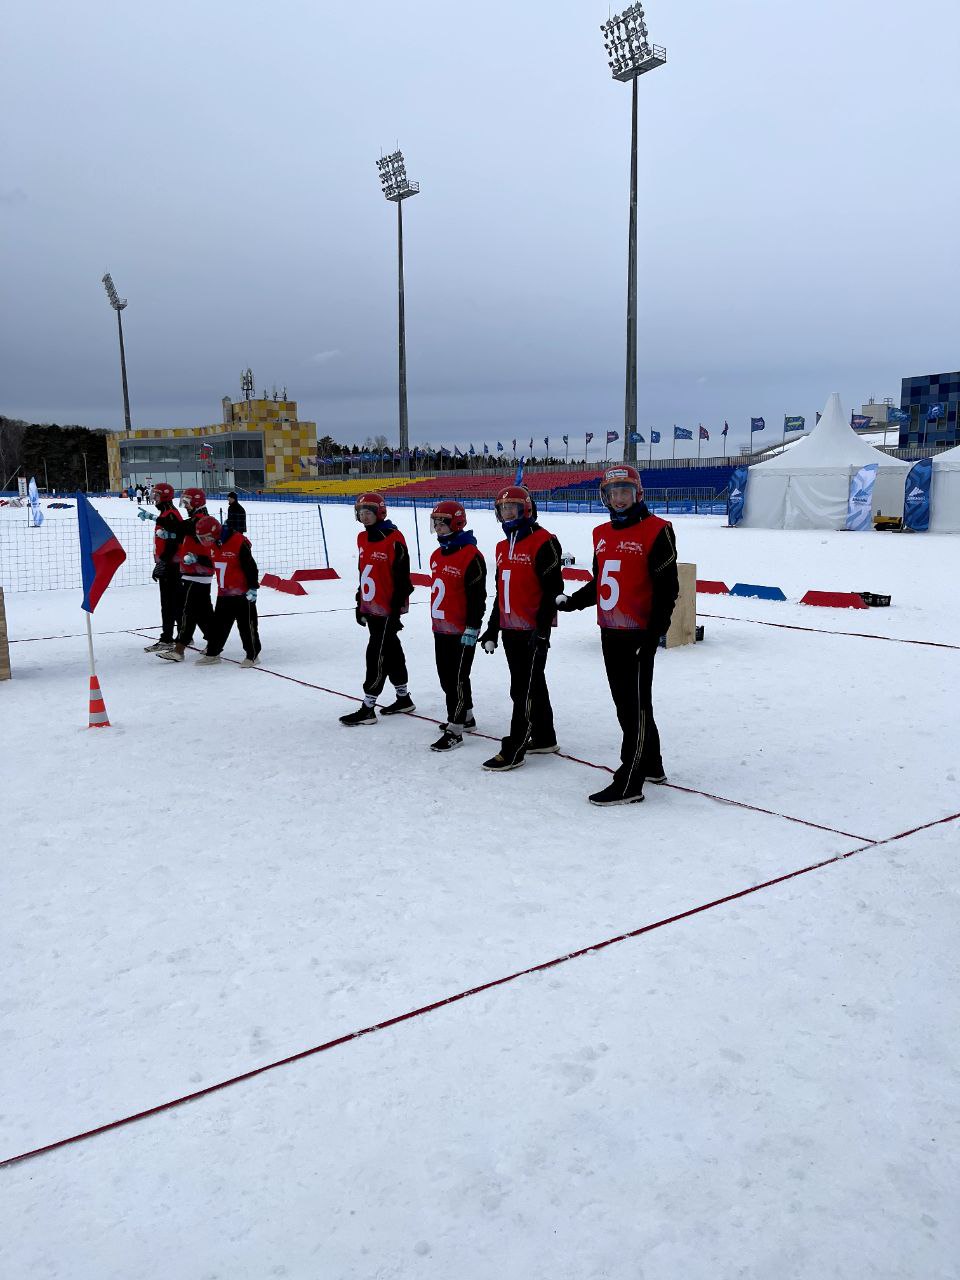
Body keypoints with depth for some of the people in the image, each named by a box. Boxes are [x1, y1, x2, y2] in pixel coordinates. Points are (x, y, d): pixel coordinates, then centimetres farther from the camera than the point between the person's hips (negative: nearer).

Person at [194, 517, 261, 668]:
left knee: (247, 625, -1)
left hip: (242, 593, -7)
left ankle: (252, 655, 8)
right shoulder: (211, 544, 5)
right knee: (218, 624, 13)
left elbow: (250, 566, -18)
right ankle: (212, 653, 23)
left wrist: (253, 588, -17)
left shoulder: (239, 542, -20)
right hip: (223, 593, 7)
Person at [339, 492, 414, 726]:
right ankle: (404, 699, 29)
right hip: (371, 607, 9)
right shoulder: (362, 538, 11)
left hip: (387, 608, -9)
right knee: (391, 651, 17)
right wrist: (360, 603, 20)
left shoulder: (394, 539, -16)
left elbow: (401, 577, -17)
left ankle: (367, 709, -2)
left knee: (377, 654, -7)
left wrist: (397, 608, -19)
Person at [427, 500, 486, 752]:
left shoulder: (471, 556, -16)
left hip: (461, 632, -9)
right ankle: (466, 716, 35)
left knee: (456, 679, -4)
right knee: (446, 676, 18)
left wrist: (472, 629, -20)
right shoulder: (436, 556, 12)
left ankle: (454, 730, 3)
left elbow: (477, 596, -18)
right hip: (440, 629, 9)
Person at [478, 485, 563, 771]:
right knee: (533, 685, 17)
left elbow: (553, 589, -17)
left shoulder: (543, 542, -12)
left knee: (524, 690, -5)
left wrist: (542, 628, -21)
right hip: (510, 629, 9)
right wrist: (492, 629, 20)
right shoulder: (503, 547, 15)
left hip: (533, 630, -9)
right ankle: (544, 739, 29)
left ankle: (513, 750, -1)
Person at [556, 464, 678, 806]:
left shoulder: (656, 531, -9)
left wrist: (653, 637, -17)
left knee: (635, 705, -3)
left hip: (638, 635, -8)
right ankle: (651, 766, 33)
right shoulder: (602, 534, 14)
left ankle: (629, 783, 3)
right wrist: (571, 602, 9)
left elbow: (667, 589, -12)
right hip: (610, 633, 8)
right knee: (626, 702, 17)